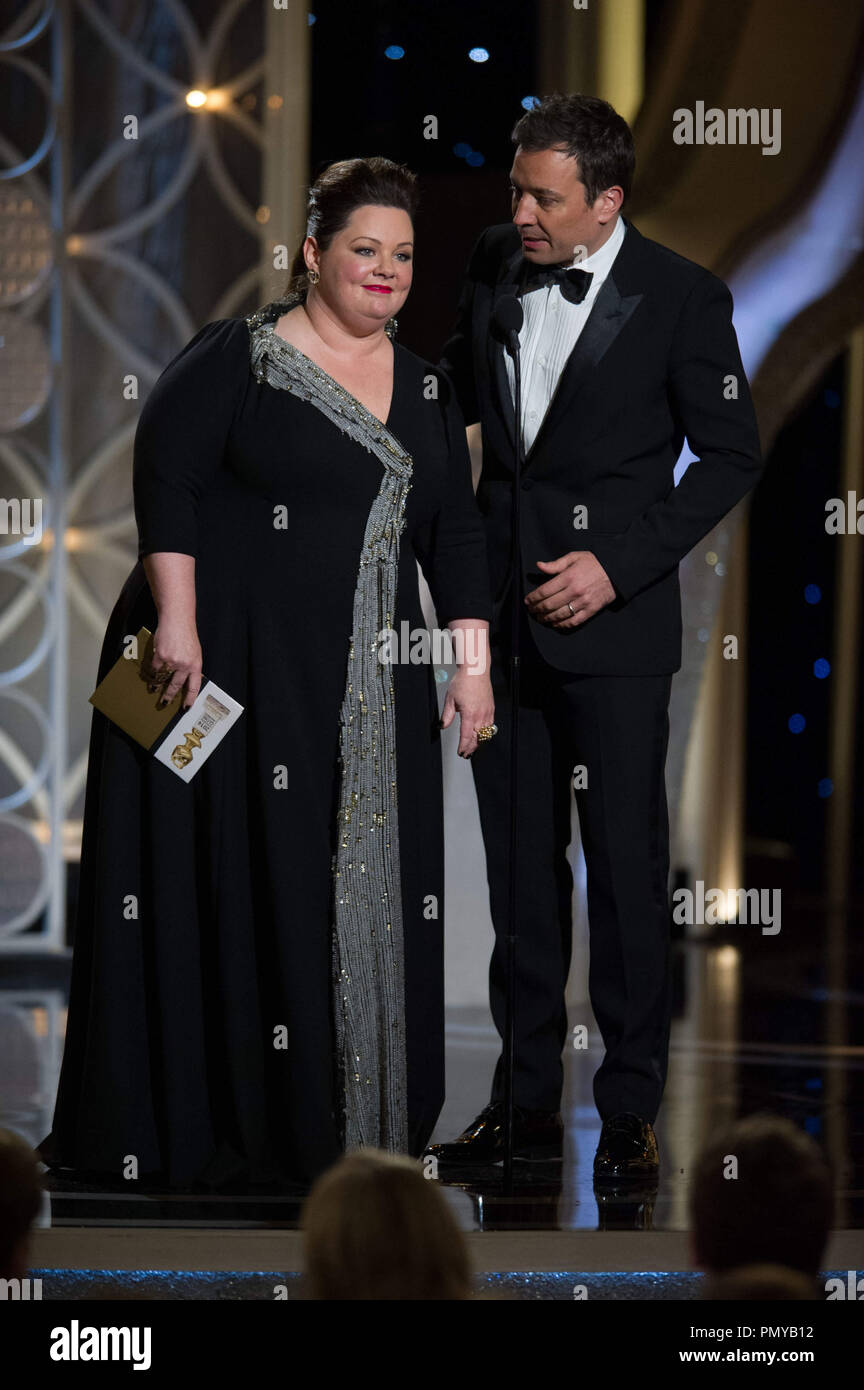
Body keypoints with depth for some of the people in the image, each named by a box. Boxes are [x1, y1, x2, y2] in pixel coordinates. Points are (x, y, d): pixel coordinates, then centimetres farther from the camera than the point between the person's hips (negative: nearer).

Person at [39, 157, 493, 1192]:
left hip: (367, 683, 5)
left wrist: (472, 660, 6)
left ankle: (348, 1126, 11)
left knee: (362, 893, 4)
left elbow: (454, 533, 13)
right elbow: (166, 479, -11)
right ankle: (203, 1122, 2)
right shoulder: (237, 358, -4)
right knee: (227, 883, -4)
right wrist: (177, 621, -19)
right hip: (232, 666, -5)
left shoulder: (425, 390, 13)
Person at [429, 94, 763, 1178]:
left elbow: (731, 456, -5)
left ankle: (630, 1111, 7)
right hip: (502, 605, 5)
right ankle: (528, 1100, 17)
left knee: (625, 862, -1)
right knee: (519, 864, 9)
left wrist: (621, 563, -13)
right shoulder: (493, 263, 5)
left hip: (613, 617, -5)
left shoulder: (681, 298, -9)